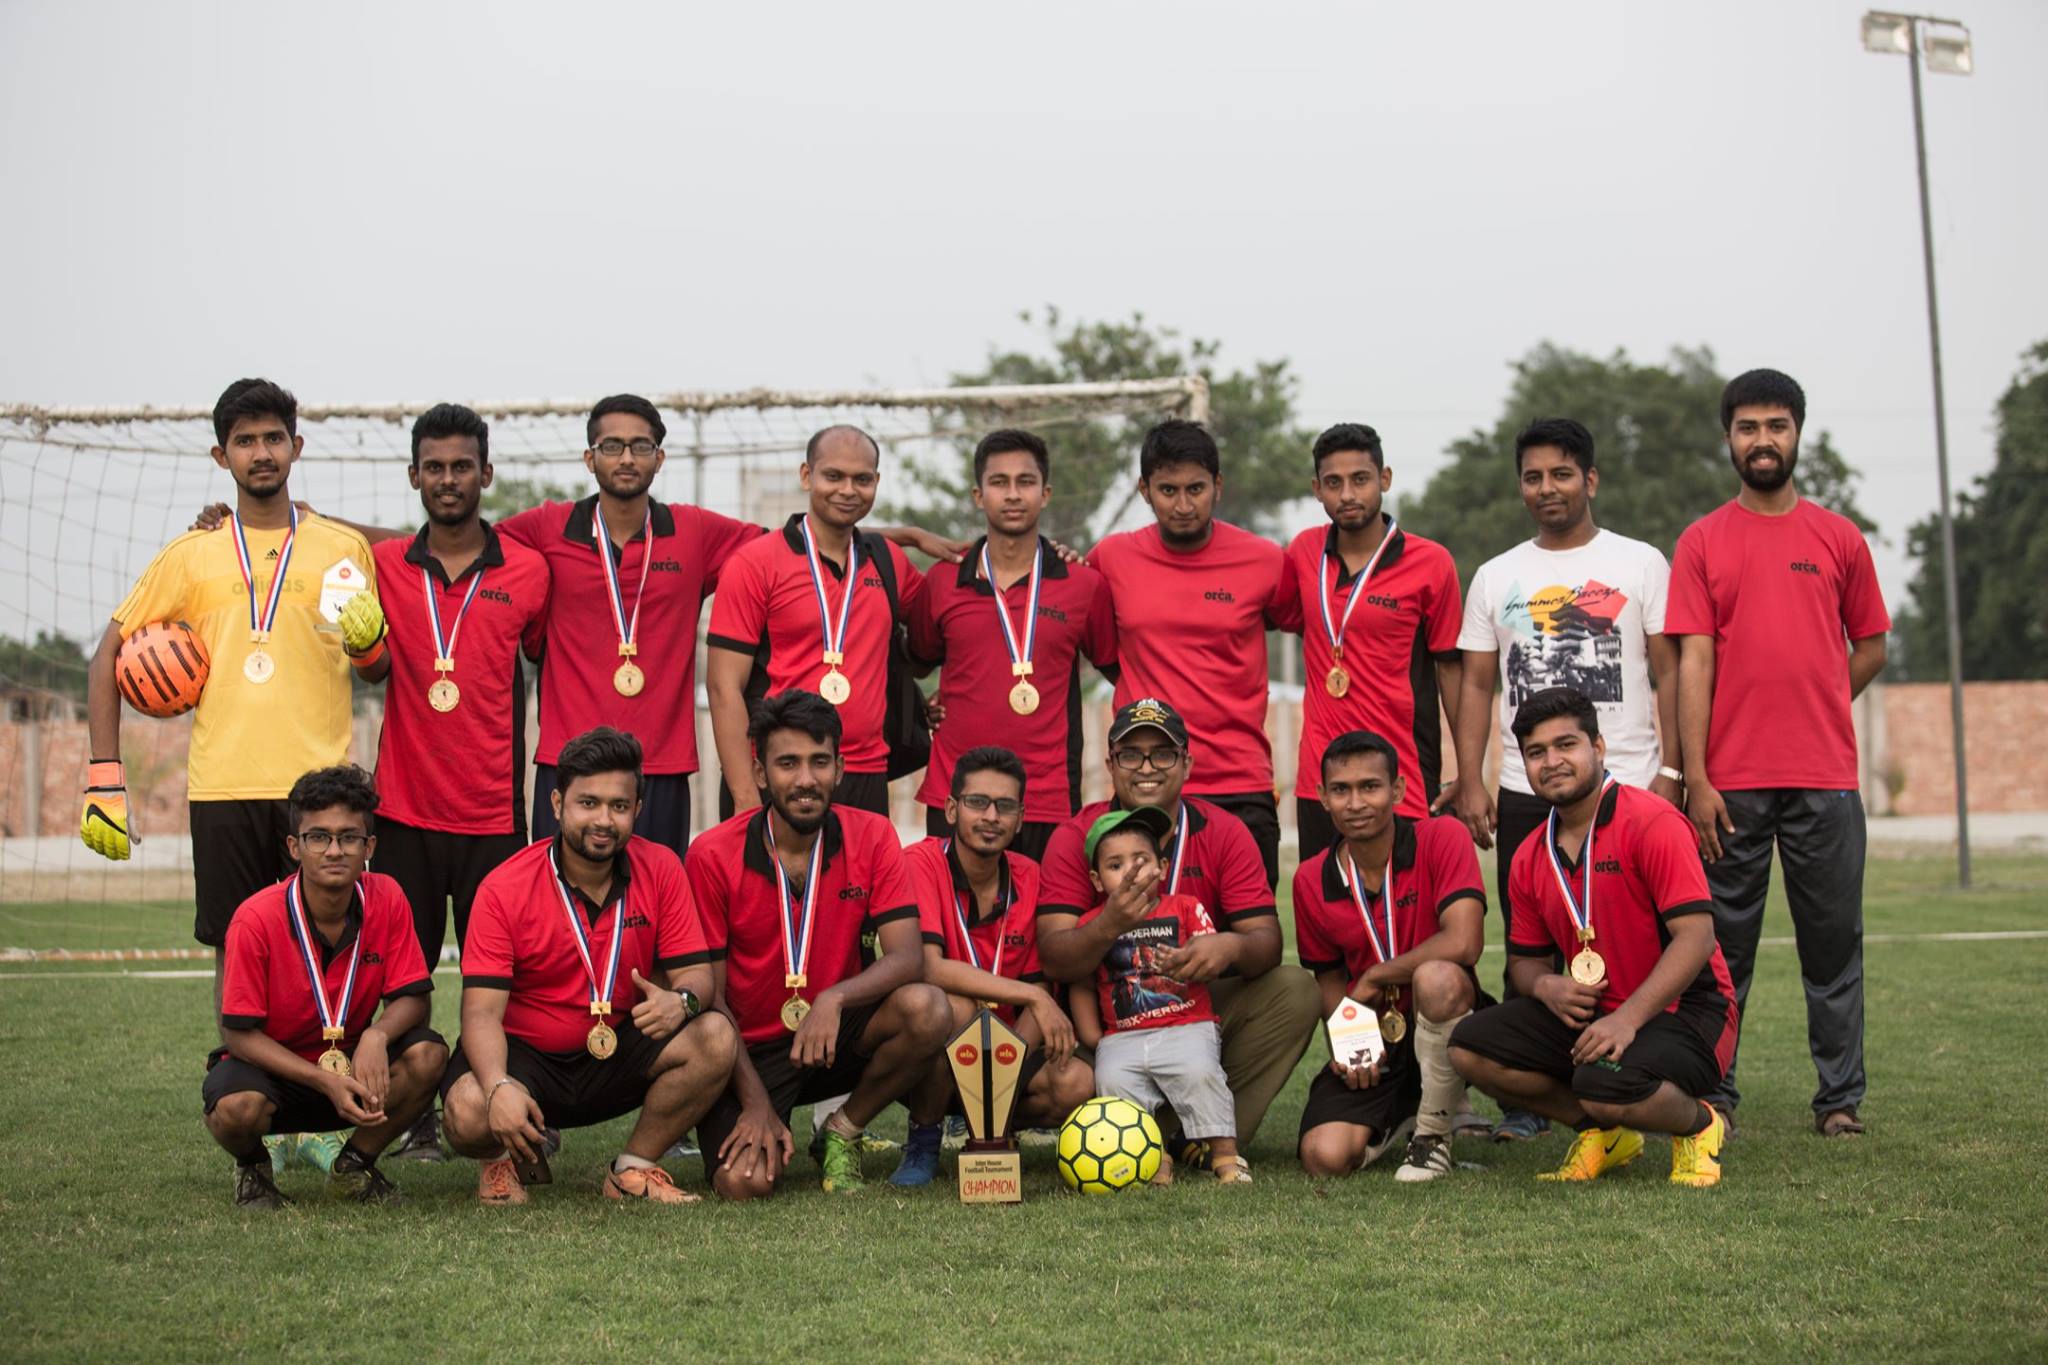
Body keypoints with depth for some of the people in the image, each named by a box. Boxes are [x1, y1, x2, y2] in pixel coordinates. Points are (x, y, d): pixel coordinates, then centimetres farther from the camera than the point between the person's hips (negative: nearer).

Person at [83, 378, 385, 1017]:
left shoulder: (344, 549, 9)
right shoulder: (190, 555, 9)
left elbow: (379, 668, 15)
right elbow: (108, 655, 11)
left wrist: (367, 641, -10)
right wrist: (104, 775, 2)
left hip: (320, 782, 0)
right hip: (222, 789, 0)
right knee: (234, 951, 1)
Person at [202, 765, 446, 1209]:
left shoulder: (386, 899, -12)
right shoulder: (256, 918, -21)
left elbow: (412, 997, -9)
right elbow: (241, 1034, -18)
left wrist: (376, 1036, -33)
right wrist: (325, 1081, -29)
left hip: (352, 1061, 3)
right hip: (271, 1066, -3)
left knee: (427, 1055, -26)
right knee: (238, 1109, -37)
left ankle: (355, 1165, 1)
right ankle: (252, 1168, 4)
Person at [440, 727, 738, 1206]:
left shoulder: (661, 869, -5)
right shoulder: (504, 889, -14)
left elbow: (695, 973, -6)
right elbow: (482, 1010, -19)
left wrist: (681, 1000, -33)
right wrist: (500, 1087, -40)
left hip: (621, 1052, 3)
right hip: (527, 1055, -2)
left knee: (716, 1037, -24)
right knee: (467, 1112, -34)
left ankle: (632, 1169, -3)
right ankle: (509, 1157, 7)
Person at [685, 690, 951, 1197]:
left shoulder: (872, 837, -6)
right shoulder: (713, 855, -11)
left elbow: (907, 958, -14)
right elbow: (710, 994, -8)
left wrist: (835, 998, -34)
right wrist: (756, 1103, -17)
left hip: (836, 1036, 2)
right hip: (750, 1049, -2)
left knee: (927, 1011, -28)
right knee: (745, 1182, -27)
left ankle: (842, 1133, -2)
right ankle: (768, 1135, 13)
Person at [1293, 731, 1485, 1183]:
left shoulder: (1441, 837, -13)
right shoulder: (1312, 880, 0)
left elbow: (1463, 942, -26)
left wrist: (1374, 977, -16)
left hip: (1440, 1028, -3)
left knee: (1435, 977, -39)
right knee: (1325, 1158, -22)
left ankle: (1433, 1132, -13)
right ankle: (1391, 1118, 18)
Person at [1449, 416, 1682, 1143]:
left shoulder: (1641, 564, 5)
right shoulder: (1496, 577, 12)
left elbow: (1669, 673, 3)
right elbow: (1476, 684, 11)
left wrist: (1670, 772, -6)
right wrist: (1470, 783, 2)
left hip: (1628, 785, -2)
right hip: (1525, 792, 2)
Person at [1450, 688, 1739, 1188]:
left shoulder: (1651, 822, -15)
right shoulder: (1531, 858, 8)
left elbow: (1696, 936, -22)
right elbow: (1527, 958, 17)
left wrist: (1627, 1019, -29)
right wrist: (1547, 986, -10)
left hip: (1683, 1012, -7)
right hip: (1587, 1014, 7)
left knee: (1607, 1086, -36)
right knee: (1470, 1048, -9)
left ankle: (1700, 1124, 0)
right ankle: (1603, 1132, 9)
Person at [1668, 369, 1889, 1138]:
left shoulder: (1839, 538, 8)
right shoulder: (1702, 542, 5)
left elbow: (1871, 646, 15)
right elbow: (1693, 662, -1)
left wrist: (1813, 712, 3)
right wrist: (1695, 778, -8)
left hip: (1825, 779, 1)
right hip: (1731, 781, -1)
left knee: (1833, 942, 5)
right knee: (1725, 945, 3)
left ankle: (1840, 1098, 12)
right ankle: (1713, 1093, 11)